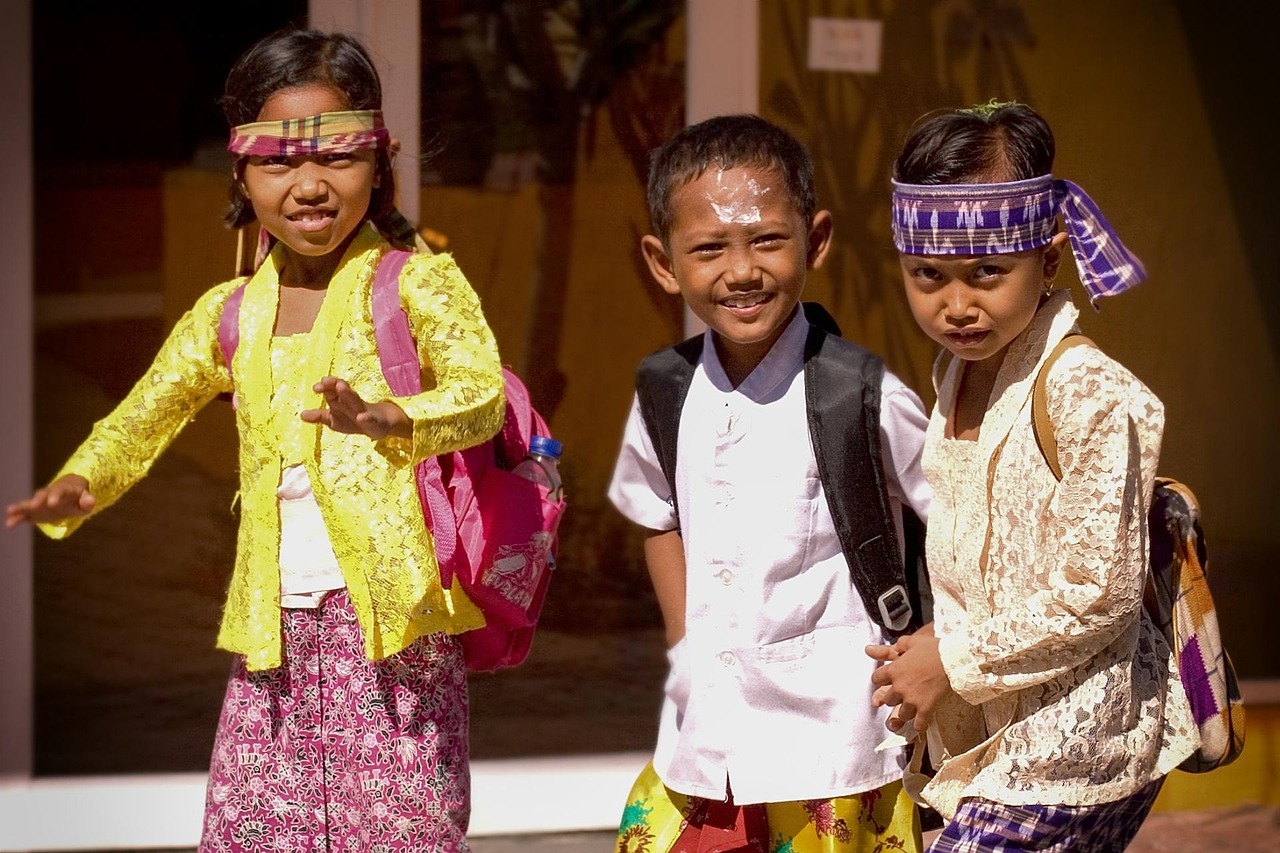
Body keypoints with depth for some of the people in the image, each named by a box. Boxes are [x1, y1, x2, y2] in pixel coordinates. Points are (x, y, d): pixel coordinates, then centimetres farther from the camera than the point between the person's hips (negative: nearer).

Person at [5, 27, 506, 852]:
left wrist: (388, 418, -39)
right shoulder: (228, 317, 13)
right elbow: (142, 418, 22)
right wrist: (76, 489, 1)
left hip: (390, 627, -5)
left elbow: (482, 391, -18)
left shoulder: (416, 283, -2)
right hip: (275, 637, 5)